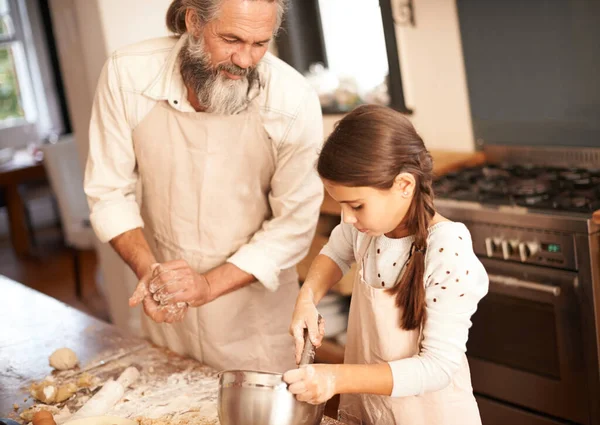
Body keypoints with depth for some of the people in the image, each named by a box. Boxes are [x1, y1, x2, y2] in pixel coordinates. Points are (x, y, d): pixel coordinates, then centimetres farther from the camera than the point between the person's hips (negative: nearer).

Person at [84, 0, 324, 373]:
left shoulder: (294, 100, -21)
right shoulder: (126, 74, -16)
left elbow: (295, 223, -16)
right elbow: (110, 190, -7)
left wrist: (209, 284, -25)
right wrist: (147, 269, -23)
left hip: (255, 303, -2)